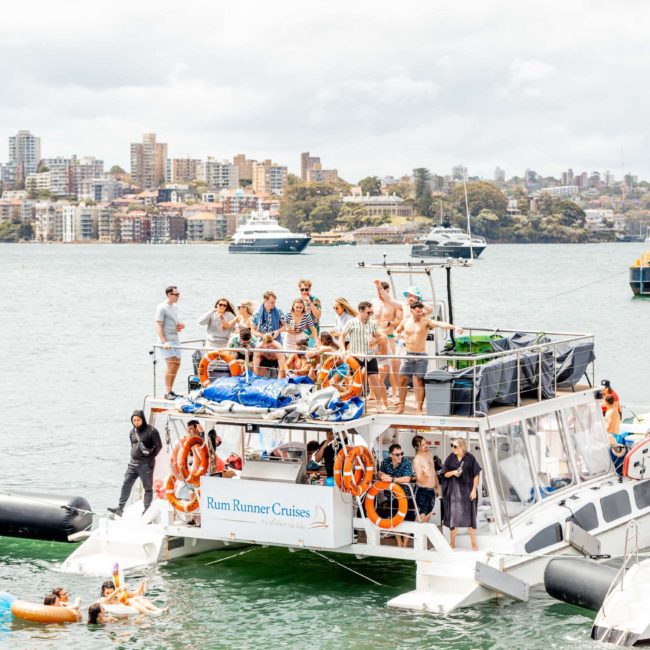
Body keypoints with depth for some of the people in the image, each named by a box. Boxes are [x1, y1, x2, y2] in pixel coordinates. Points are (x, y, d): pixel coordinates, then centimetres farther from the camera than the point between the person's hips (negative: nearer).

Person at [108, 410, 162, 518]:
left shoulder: (151, 431, -9)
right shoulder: (132, 432, 11)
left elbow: (159, 446, -6)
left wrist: (151, 458, -7)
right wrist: (133, 456, 9)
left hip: (146, 464, -6)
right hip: (133, 463, 6)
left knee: (148, 488, 2)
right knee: (126, 485, 1)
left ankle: (146, 510, 6)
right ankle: (120, 508, 2)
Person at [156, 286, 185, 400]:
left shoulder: (175, 307, 15)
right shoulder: (162, 308, -11)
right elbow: (158, 326, -16)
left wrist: (179, 325, 6)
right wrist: (164, 342, -24)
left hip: (175, 339, 9)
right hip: (166, 340, -9)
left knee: (177, 363, 9)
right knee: (171, 364, -15)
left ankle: (171, 390, 17)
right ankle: (168, 392, -14)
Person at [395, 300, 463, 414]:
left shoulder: (426, 321, -5)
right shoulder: (405, 322, 6)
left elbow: (440, 324, -20)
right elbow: (396, 332, 25)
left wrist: (454, 327, -35)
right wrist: (402, 337, 4)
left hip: (421, 356, -3)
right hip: (408, 355, 3)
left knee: (420, 382, -4)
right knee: (403, 380, 4)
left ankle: (420, 409, 2)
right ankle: (401, 406, 16)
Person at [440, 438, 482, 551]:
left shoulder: (470, 458, -5)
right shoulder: (450, 458, 1)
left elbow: (476, 475, -2)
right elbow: (444, 474, 5)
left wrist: (474, 490, -8)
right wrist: (453, 472, -15)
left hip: (467, 490, -2)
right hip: (454, 491, 2)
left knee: (469, 516, 1)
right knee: (453, 516, 5)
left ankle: (474, 543, 11)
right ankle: (452, 542, 17)